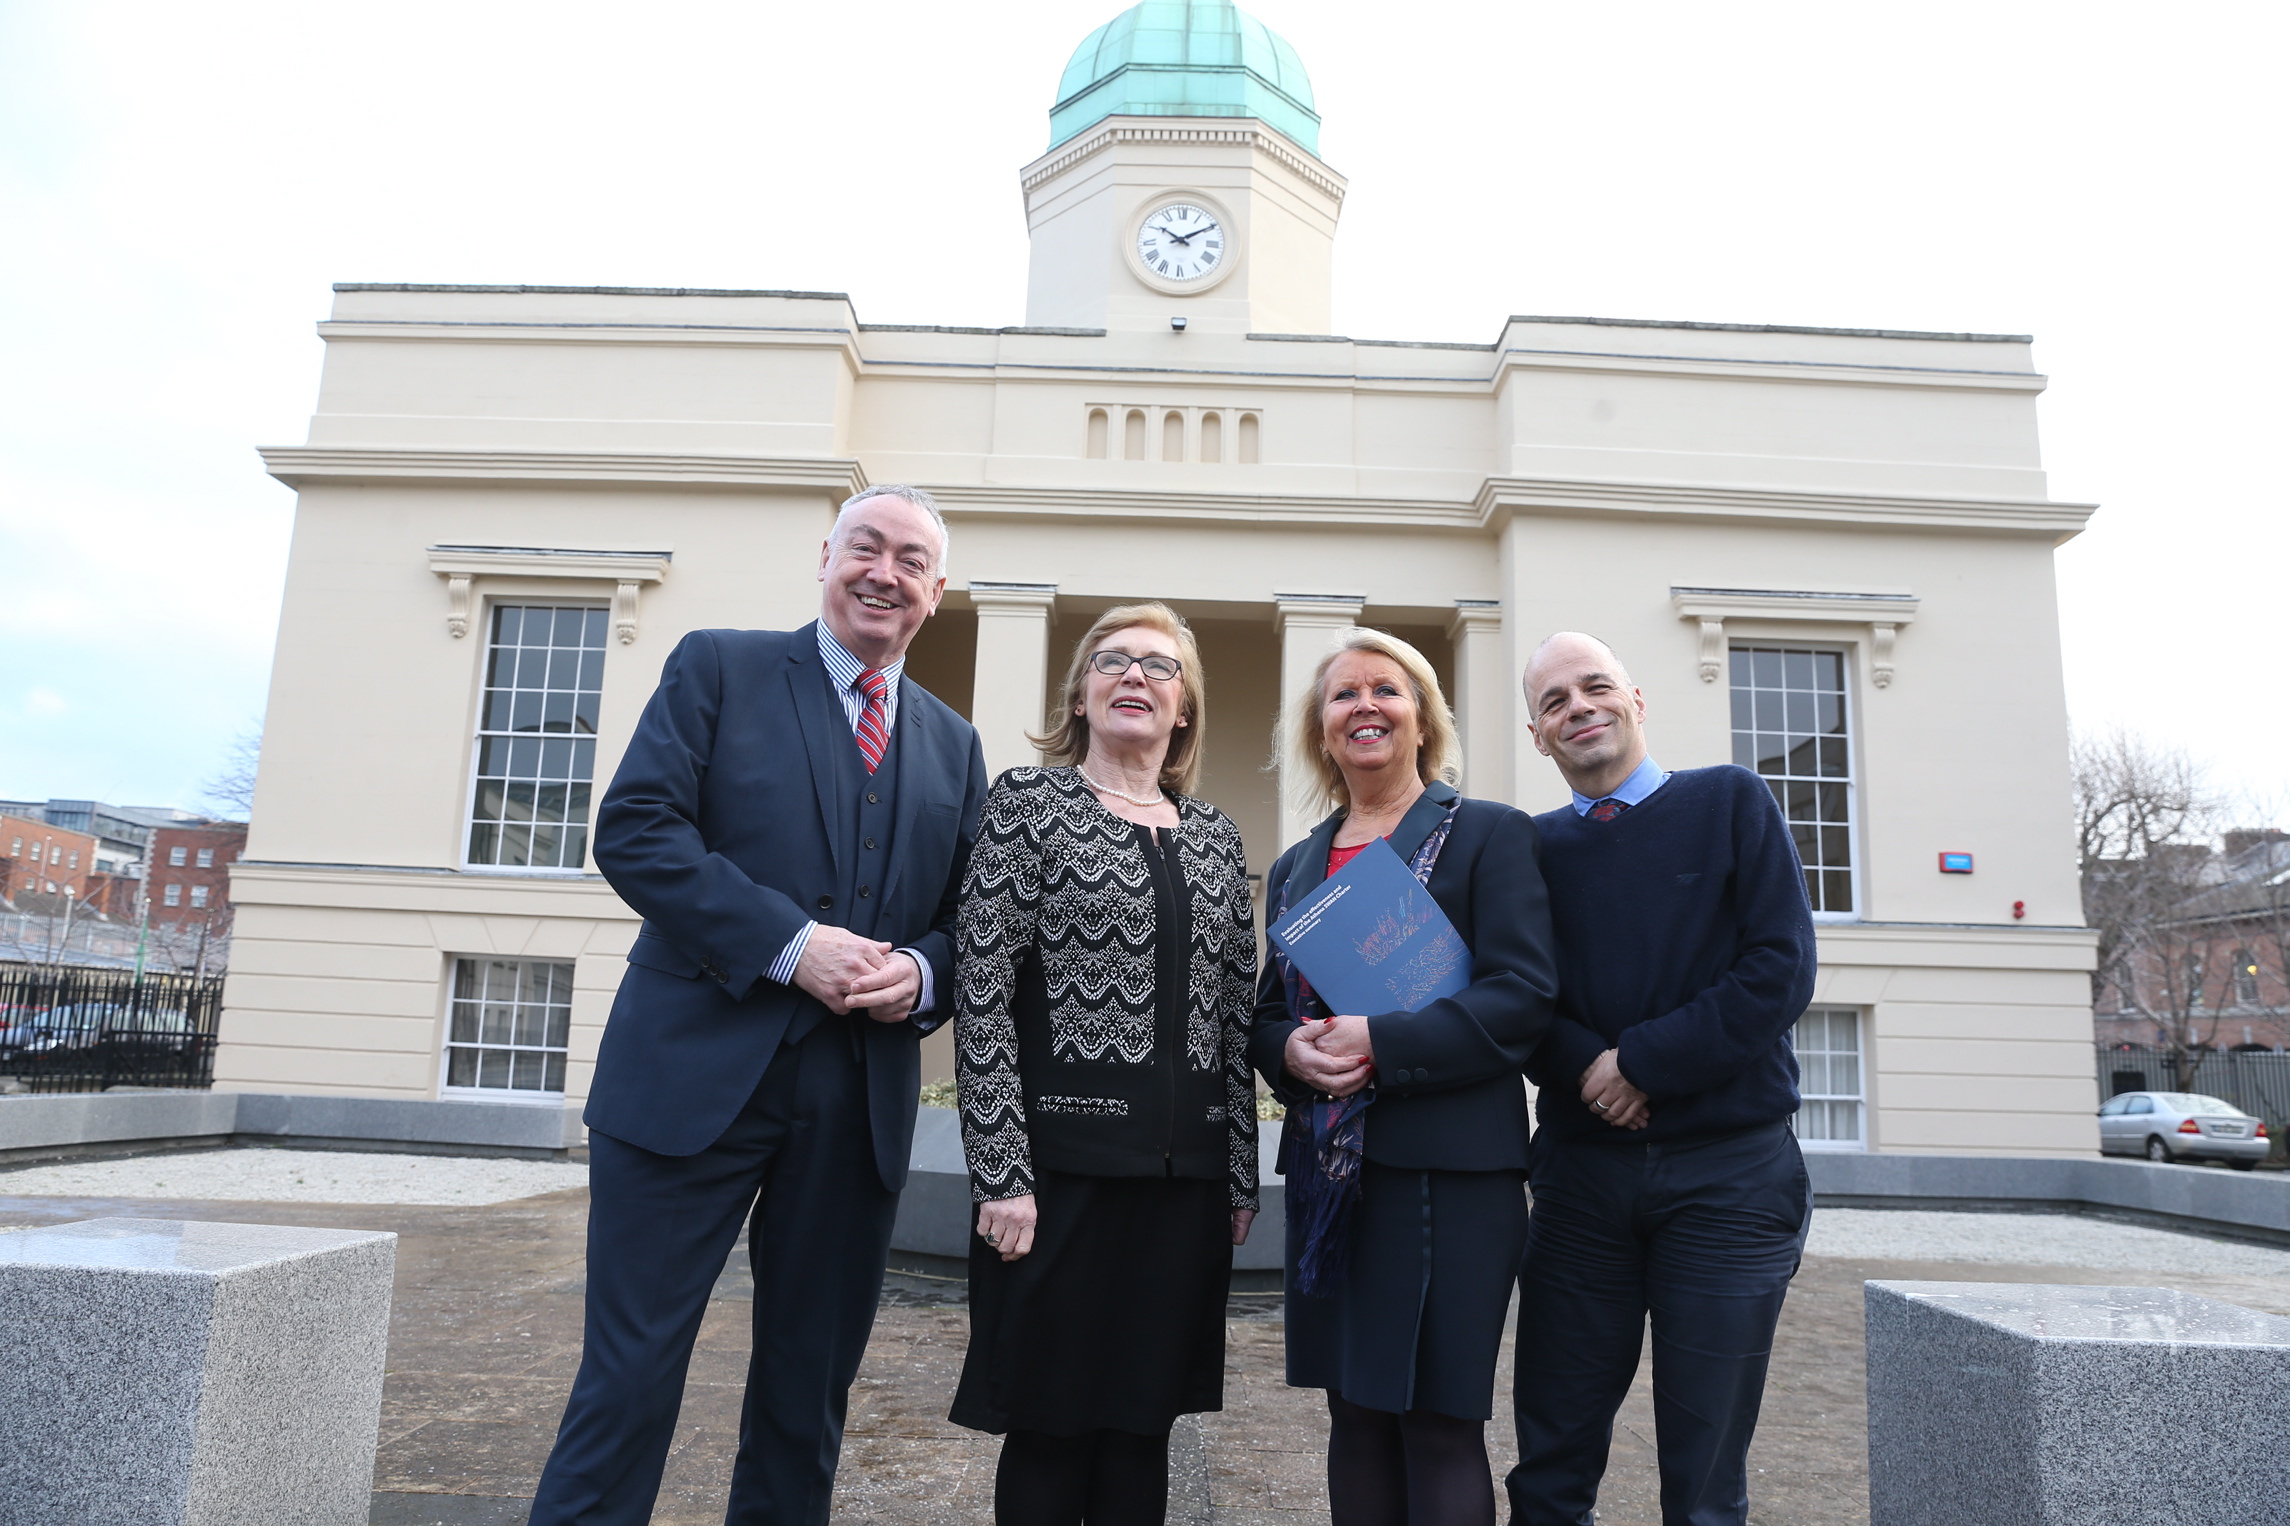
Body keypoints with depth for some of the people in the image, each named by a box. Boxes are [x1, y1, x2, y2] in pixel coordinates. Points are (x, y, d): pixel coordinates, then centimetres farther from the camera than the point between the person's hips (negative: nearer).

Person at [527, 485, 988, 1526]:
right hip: (698, 1077, -4)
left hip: (860, 1106, 4)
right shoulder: (718, 667, 4)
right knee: (631, 1376, 2)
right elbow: (634, 828, -9)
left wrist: (921, 975, -9)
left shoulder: (954, 747, 16)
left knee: (809, 1399, 15)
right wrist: (789, 944, -18)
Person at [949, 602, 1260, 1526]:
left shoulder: (1215, 837, 13)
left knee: (1143, 1426, 13)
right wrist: (1002, 1174, -13)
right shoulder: (1029, 801, -1)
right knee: (1049, 1425, 6)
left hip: (1186, 1174, 5)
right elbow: (982, 998, -8)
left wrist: (1241, 1175, 10)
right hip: (1065, 1161, -4)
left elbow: (1235, 1014, 13)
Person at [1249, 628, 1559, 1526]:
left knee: (1439, 1424, -1)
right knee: (1355, 1417, 12)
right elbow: (1267, 1011, 16)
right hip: (1328, 1171, 5)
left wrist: (1380, 1045, -20)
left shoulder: (1490, 834, 0)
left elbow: (1524, 993, -11)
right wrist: (1291, 1050, -8)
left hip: (1449, 1168, -5)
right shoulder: (1296, 867, 15)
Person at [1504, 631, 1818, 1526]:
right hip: (1581, 1173, 2)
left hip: (1726, 1173, -2)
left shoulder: (1731, 803, 1)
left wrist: (1642, 1061, -14)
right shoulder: (1532, 846, 8)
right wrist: (1586, 1066, -16)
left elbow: (1781, 972, -8)